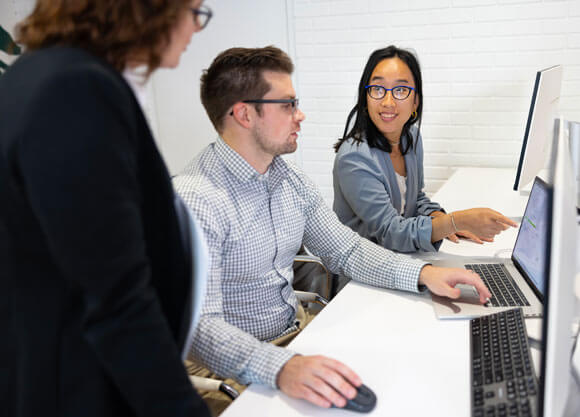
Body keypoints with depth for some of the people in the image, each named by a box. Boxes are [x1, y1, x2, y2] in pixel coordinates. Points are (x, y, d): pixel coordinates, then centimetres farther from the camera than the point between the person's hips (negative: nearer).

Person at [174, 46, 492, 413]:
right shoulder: (194, 200, -22)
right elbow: (200, 327, -29)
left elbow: (345, 249, 9)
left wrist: (422, 273, -6)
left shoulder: (292, 181, 4)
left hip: (299, 329, 7)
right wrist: (282, 368, -45)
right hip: (238, 366, -7)